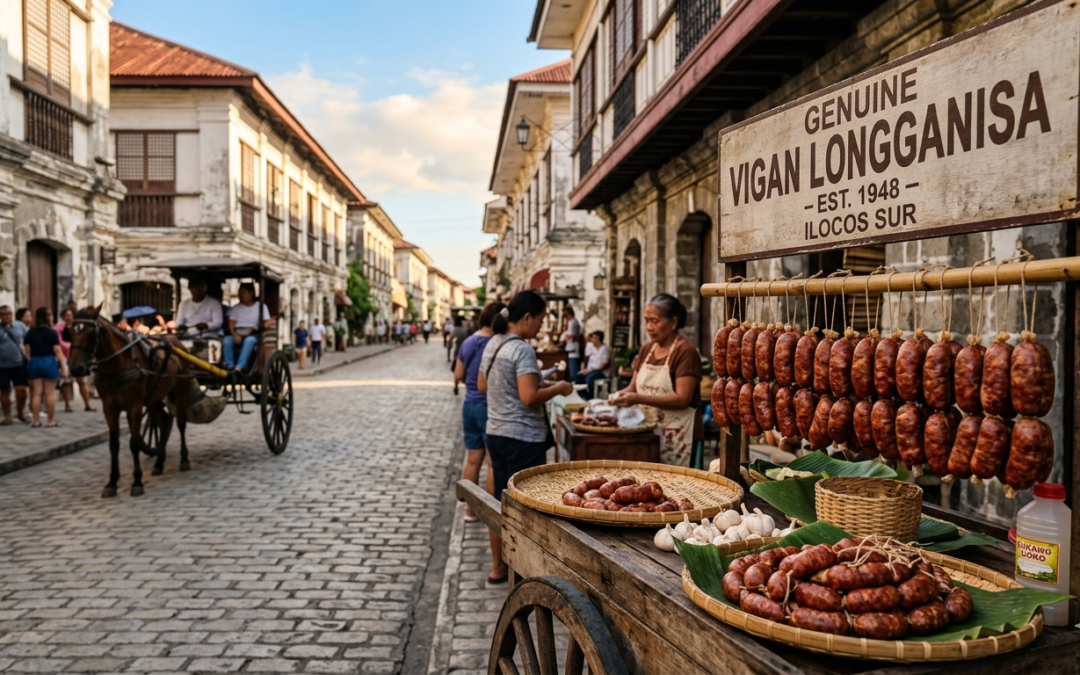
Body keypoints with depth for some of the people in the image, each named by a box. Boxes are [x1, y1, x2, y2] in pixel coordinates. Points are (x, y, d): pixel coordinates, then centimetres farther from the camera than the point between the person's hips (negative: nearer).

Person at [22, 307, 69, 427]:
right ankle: (51, 420, 5)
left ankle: (36, 420, 10)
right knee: (50, 393, 2)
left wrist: (32, 361, 15)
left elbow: (26, 350, 3)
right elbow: (57, 351, -10)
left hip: (35, 362, 4)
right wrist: (64, 366, -7)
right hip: (49, 362, -4)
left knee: (36, 393, 8)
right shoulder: (52, 332, -8)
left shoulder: (30, 332, 4)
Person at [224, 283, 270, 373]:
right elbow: (231, 325, 8)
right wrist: (235, 335, -13)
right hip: (237, 335, 3)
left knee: (249, 340, -37)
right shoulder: (236, 308, 17)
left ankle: (239, 367, -45)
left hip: (253, 335, -3)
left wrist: (259, 327, -21)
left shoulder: (261, 307, 11)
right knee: (226, 340, -29)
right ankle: (230, 367, -34)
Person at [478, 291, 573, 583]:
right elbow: (529, 397, -24)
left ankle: (499, 566, 26)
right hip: (523, 438, -9)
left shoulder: (492, 344, 8)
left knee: (501, 501, 16)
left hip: (496, 433, 9)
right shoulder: (522, 350, -18)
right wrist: (557, 389, -7)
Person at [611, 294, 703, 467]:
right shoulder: (646, 349, 10)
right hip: (648, 431, 6)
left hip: (676, 433, -6)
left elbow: (682, 399, -19)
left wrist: (638, 398, -25)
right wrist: (623, 394, -9)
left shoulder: (685, 352, -11)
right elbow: (634, 386, 15)